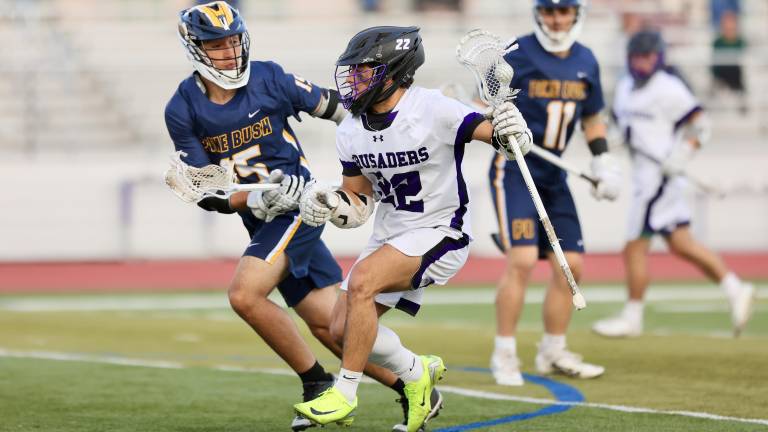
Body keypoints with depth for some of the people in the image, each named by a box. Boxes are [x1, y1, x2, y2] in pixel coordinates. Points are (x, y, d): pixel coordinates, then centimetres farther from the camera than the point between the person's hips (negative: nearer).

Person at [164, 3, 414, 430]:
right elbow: (204, 191, -1)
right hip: (262, 220, 4)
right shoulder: (183, 111, -1)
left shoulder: (269, 79, -9)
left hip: (299, 207, -4)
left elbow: (332, 107, 4)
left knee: (245, 294, -22)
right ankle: (411, 387, 17)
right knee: (328, 322, 3)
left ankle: (317, 383, -7)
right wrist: (254, 200, -18)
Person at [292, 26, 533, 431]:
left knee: (361, 281, -28)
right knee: (343, 329, 1)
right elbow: (360, 204, 10)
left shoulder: (434, 111, -19)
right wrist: (330, 203, -11)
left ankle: (345, 393, -18)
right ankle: (417, 373, 26)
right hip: (390, 236, 7)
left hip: (439, 233, -7)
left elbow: (510, 142, -16)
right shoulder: (350, 132, 1)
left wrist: (512, 134, -40)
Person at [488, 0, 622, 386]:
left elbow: (591, 118, 22)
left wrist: (603, 161, 11)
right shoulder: (520, 54, -8)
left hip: (553, 177, 6)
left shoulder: (586, 62, 9)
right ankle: (504, 355, -6)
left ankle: (553, 353, 21)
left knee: (569, 264, 5)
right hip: (514, 169, -6)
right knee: (522, 258, -18)